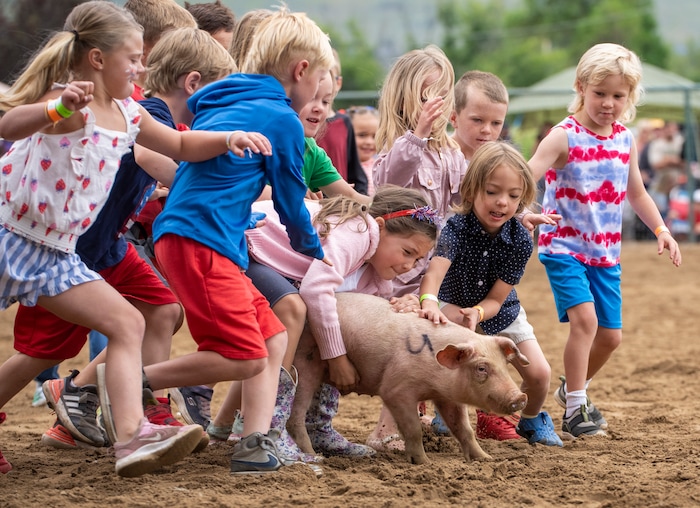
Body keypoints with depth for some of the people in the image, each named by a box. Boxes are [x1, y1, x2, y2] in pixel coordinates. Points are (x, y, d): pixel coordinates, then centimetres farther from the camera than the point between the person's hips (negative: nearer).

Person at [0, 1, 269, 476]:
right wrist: (58, 107, -58)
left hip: (55, 255, 9)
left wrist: (228, 138, 4)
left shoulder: (127, 114, 6)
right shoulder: (70, 105, -21)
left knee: (128, 324, 6)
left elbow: (180, 145, 21)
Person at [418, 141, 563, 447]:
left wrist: (477, 313, -46)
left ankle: (530, 421, 28)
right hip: (456, 308, -2)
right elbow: (435, 270, -48)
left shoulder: (520, 240, -24)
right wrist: (429, 302, -70)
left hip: (500, 314, 2)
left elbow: (496, 299, -23)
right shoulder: (456, 227, -30)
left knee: (539, 374, -6)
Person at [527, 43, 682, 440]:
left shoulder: (625, 139, 7)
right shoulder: (565, 136, -12)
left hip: (606, 251, 6)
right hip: (564, 246, -6)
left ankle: (573, 388, 35)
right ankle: (575, 411, -14)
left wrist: (661, 230, 11)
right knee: (585, 317, -23)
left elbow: (636, 192, 20)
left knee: (611, 334, 7)